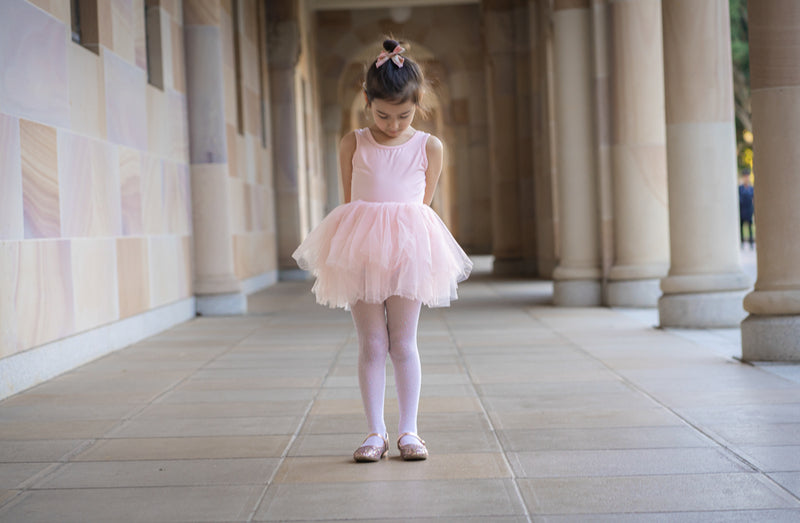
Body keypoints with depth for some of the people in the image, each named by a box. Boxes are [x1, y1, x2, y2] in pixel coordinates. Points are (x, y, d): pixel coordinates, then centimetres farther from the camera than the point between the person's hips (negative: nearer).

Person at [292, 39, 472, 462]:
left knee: (403, 344, 3)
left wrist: (400, 231, 4)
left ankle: (408, 431, 10)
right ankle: (376, 432, 8)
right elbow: (349, 201, 8)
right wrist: (364, 234, 2)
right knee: (371, 345, 3)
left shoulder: (429, 148, 5)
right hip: (360, 250, 0)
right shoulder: (353, 144, 5)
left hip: (409, 250, 0)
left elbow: (423, 204, 8)